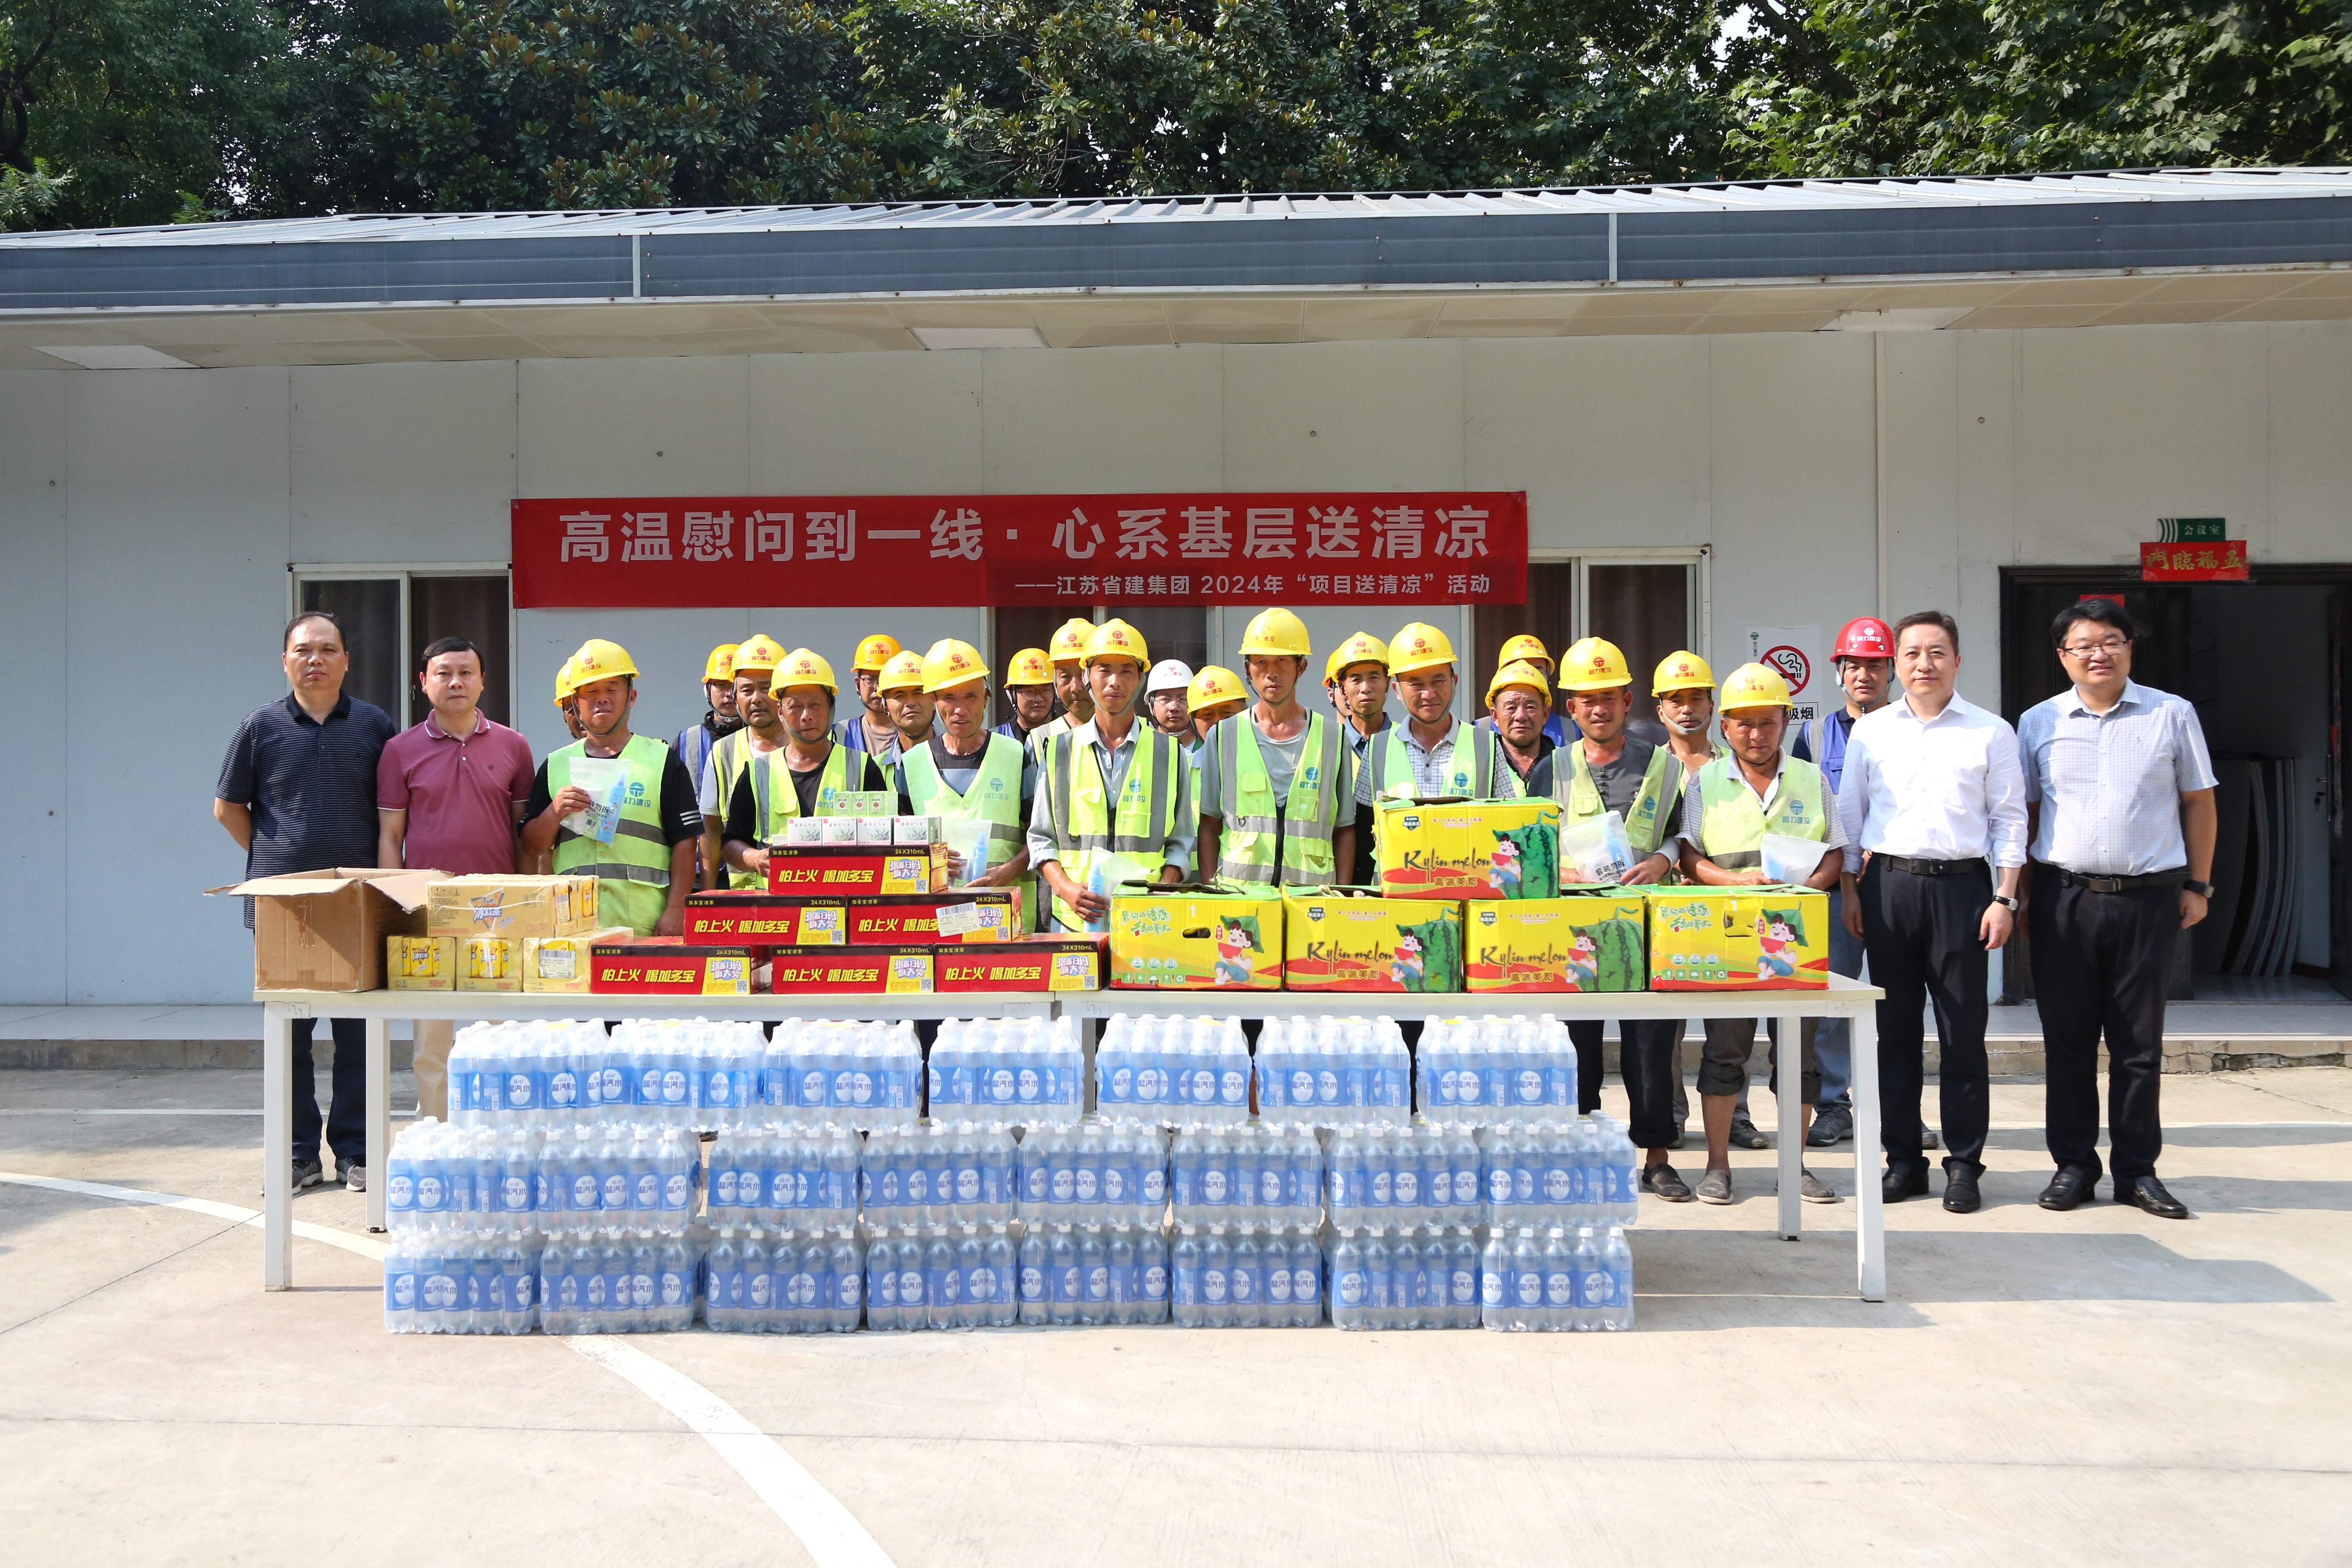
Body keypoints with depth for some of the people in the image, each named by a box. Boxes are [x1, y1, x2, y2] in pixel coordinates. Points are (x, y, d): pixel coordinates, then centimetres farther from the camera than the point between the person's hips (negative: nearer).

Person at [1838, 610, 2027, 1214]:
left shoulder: (1991, 733, 4)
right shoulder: (1870, 731, 9)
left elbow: (2010, 820, 3)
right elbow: (1849, 814, 11)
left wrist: (2005, 898, -3)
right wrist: (1850, 889, 5)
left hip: (1961, 886, -2)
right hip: (1889, 885, 2)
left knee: (1963, 1032, 1)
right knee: (1896, 1028, 7)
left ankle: (1964, 1164, 11)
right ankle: (1903, 1159, 15)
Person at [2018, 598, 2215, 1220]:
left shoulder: (2172, 715, 3)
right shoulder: (2039, 722, 6)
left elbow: (2198, 802, 7)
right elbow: (2024, 812, 9)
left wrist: (2197, 885, 4)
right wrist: (2020, 894, 3)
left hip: (2147, 897, -1)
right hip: (2064, 899, 1)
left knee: (2139, 1044, 6)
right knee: (2067, 1041, 6)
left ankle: (2137, 1170, 16)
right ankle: (2074, 1165, 16)